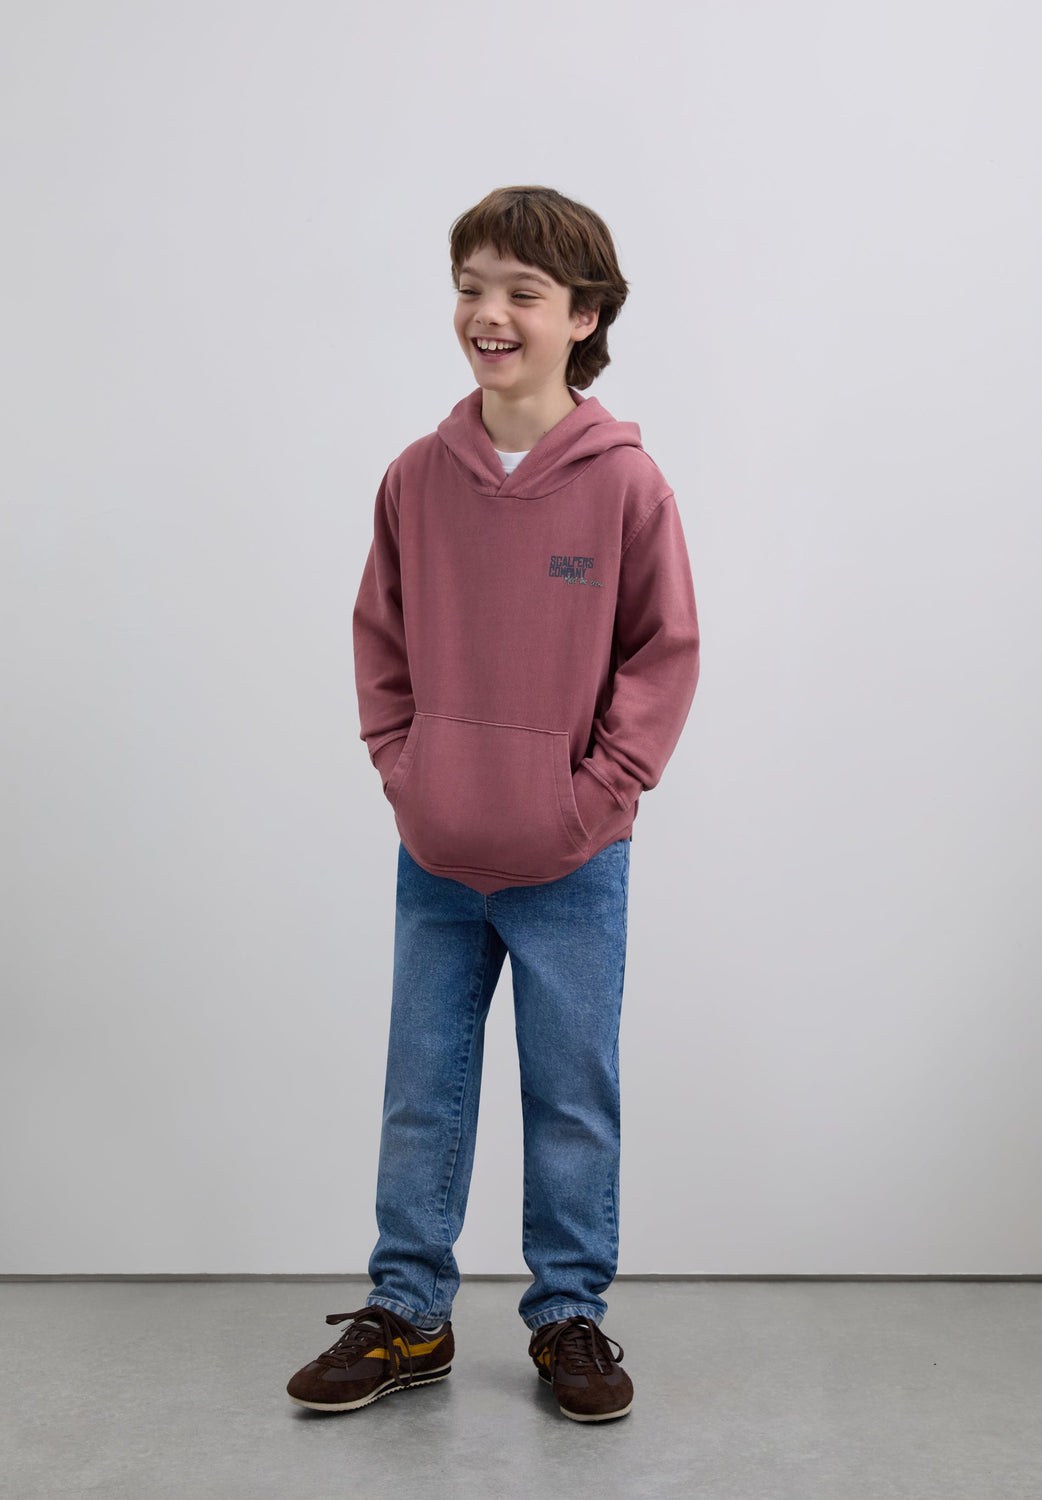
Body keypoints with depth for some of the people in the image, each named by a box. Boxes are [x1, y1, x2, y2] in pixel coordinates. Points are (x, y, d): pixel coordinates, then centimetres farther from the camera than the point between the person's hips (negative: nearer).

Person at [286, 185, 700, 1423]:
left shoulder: (625, 481, -9)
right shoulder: (417, 476, 0)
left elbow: (664, 651, -4)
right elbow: (380, 638, 9)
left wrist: (597, 793, -9)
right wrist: (398, 765, 0)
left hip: (572, 868, -3)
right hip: (434, 859, 3)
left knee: (572, 1102, 11)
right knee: (420, 1098, 13)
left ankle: (570, 1317, 29)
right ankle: (406, 1317, 30)